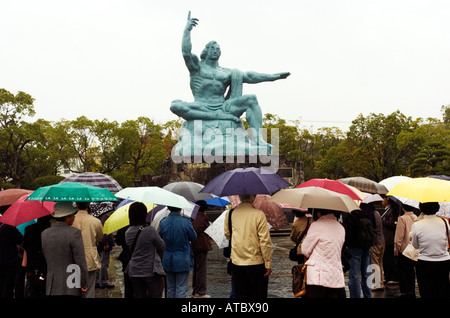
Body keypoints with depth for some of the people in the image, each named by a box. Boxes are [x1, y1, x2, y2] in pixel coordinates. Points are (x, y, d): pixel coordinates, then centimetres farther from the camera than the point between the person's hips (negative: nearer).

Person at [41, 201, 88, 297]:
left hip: (52, 287, 5)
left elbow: (45, 259, 12)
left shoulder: (44, 234, 5)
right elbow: (81, 262, -12)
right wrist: (84, 284, -5)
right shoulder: (74, 233, -12)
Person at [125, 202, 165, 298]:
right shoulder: (150, 231, -17)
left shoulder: (128, 233, 2)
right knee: (155, 295, 2)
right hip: (150, 272, -6)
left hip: (134, 272, 6)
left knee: (138, 295, 12)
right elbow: (162, 247, -5)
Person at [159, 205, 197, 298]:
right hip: (182, 261, -4)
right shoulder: (185, 222, -17)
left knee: (170, 288, 16)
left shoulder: (163, 222, -6)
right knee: (181, 288, 3)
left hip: (167, 260, 4)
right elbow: (194, 238, -3)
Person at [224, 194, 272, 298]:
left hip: (236, 263, 3)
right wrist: (268, 264, -6)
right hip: (256, 263, -3)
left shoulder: (229, 214, -1)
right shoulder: (259, 214, -12)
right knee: (258, 295, 8)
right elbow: (265, 242, -12)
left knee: (240, 294, 12)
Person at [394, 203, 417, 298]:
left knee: (402, 272, 2)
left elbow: (399, 235, -14)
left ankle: (404, 293, 3)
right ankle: (411, 292, 20)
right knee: (411, 271, 15)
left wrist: (396, 249, -6)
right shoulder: (416, 218, 1)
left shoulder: (402, 218, -16)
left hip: (403, 250, -6)